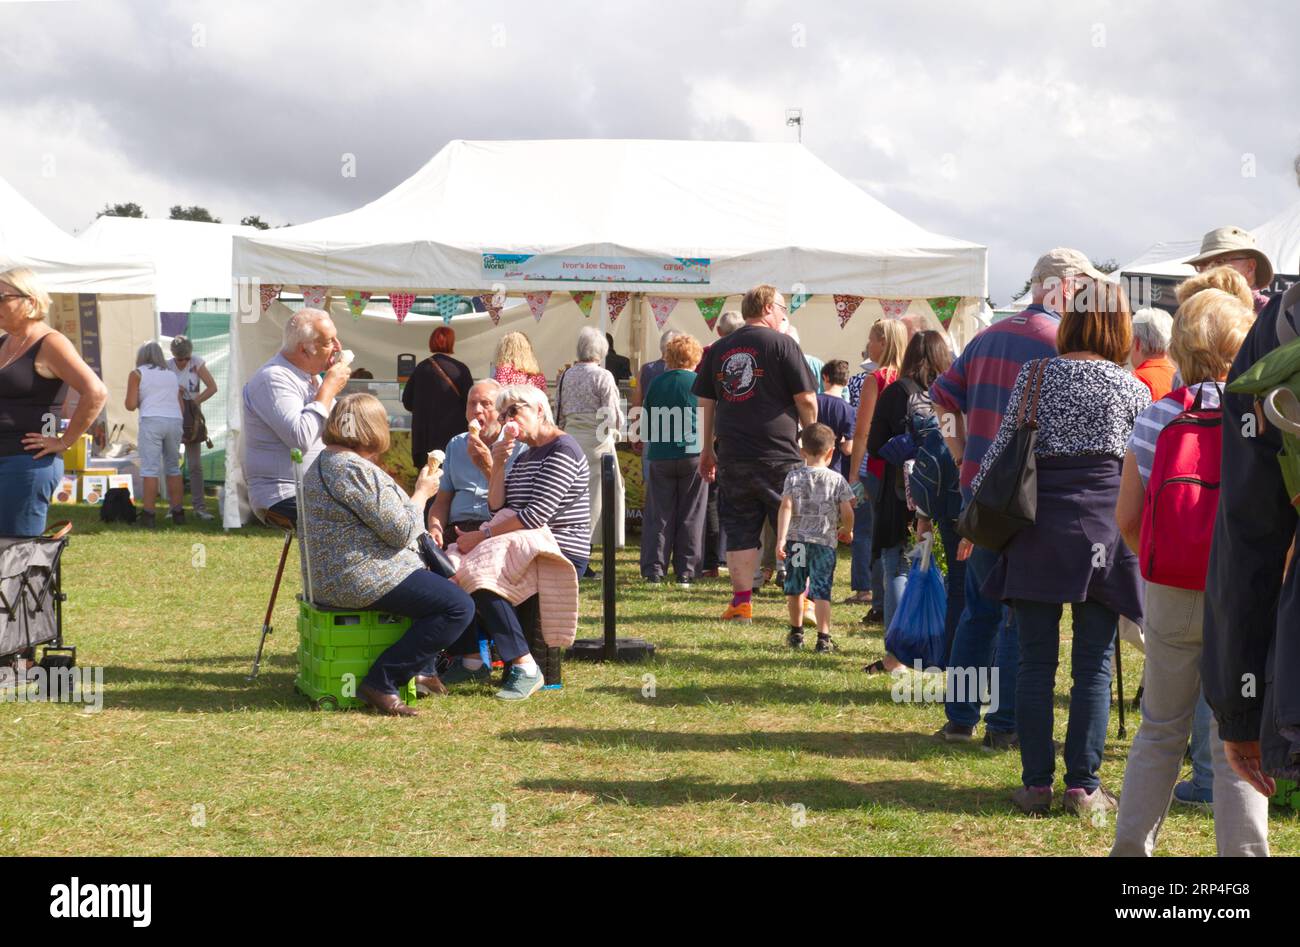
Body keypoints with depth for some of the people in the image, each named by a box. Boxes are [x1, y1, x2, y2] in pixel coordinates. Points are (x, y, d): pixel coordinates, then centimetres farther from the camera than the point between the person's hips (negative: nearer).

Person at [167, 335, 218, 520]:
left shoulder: (196, 362, -3)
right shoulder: (166, 366, -2)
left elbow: (212, 387, -4)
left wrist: (195, 401, -10)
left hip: (191, 416, -1)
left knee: (195, 464, -2)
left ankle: (199, 506, -1)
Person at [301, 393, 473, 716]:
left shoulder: (321, 464, 15)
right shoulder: (356, 470, -20)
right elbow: (400, 531, -20)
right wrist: (422, 493, -3)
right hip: (364, 579, -12)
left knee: (442, 587, 26)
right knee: (459, 607, -14)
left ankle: (420, 669, 22)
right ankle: (382, 682, -14)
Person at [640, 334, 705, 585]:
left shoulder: (656, 383, 4)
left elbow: (646, 420, 11)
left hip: (660, 457, 2)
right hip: (693, 454, -2)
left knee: (658, 515, 6)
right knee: (691, 517, 4)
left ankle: (654, 570, 1)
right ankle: (686, 572, 3)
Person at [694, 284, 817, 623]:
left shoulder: (719, 349, 10)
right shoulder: (781, 344, -4)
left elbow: (705, 403, 14)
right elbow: (806, 399, -6)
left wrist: (706, 450, 21)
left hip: (731, 458, 4)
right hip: (778, 456, -4)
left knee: (740, 531, 8)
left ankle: (742, 603, 8)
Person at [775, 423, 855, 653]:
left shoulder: (794, 477, 1)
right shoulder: (836, 480, 0)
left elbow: (786, 507, -9)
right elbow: (847, 511, -3)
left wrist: (781, 539, -12)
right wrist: (847, 531, 17)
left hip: (795, 540, 1)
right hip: (825, 541, -1)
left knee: (794, 588, 16)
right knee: (821, 591, -2)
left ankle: (796, 633, 29)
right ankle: (823, 637, -11)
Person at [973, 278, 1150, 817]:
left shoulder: (1035, 375, 3)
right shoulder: (1131, 388, 4)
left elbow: (1005, 443, 1)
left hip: (1039, 524, 1)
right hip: (1104, 525, 0)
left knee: (1036, 661, 5)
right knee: (1094, 665, 4)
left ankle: (1036, 784, 6)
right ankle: (1084, 786, 4)